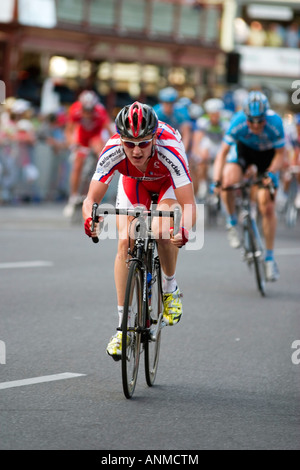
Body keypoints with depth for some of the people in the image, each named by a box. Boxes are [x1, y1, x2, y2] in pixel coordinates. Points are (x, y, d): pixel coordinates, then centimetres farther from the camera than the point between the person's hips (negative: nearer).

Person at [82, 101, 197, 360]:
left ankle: (171, 289, 3)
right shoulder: (113, 151, -36)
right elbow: (91, 199, -34)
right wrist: (90, 219, -56)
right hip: (133, 181, 2)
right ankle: (122, 325, -8)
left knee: (162, 232, -28)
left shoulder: (170, 150, -42)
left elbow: (189, 206, -44)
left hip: (168, 181, -2)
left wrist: (184, 230, -65)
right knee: (125, 242, -16)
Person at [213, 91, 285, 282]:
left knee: (268, 207, -6)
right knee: (228, 181, -32)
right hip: (243, 149, 0)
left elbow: (280, 153, -20)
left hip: (268, 154, 0)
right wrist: (217, 179, -35)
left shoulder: (275, 123, -33)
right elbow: (223, 152, -24)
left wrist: (271, 173, -37)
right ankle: (232, 222, -5)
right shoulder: (238, 123, -32)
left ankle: (270, 258, 8)